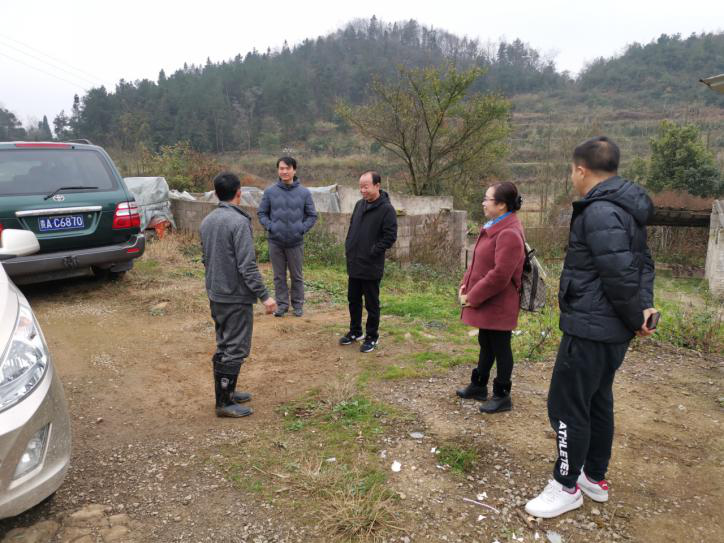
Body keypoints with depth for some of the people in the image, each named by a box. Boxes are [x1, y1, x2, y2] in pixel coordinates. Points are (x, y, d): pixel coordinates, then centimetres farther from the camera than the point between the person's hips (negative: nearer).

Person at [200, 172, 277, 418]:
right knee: (235, 349, 1)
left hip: (215, 295, 9)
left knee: (224, 345, 18)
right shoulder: (239, 221, -19)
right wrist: (264, 296, -19)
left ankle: (226, 392, 29)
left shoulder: (207, 221, 8)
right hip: (236, 297, -8)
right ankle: (224, 403, 8)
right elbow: (247, 265, -23)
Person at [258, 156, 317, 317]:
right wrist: (270, 227, -9)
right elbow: (261, 213, 5)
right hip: (275, 241, 1)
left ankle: (298, 304, 26)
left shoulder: (304, 192, -3)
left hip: (296, 242, 0)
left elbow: (312, 215, 3)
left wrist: (302, 229, -9)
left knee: (297, 276, 11)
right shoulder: (270, 192, -3)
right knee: (279, 276, 11)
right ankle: (282, 304, 24)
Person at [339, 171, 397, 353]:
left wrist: (372, 252, -15)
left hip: (371, 267, -7)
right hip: (354, 264, 7)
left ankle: (372, 337, 20)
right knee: (353, 300, 17)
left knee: (371, 304, 6)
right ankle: (355, 331, 34)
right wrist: (348, 247, 9)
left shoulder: (386, 209, -13)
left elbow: (390, 236, -16)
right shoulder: (359, 204, 8)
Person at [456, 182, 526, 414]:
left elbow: (500, 275, -27)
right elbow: (479, 261, 16)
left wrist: (474, 297, -18)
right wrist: (466, 285, 3)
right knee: (486, 345, 21)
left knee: (500, 348, 4)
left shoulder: (509, 234, -23)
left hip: (498, 305, -10)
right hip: (486, 303, 10)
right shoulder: (494, 227, 10)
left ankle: (502, 396, 19)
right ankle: (479, 386, 37)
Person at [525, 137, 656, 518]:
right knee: (597, 401, 20)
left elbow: (621, 275, -25)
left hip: (590, 329, -10)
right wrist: (645, 307, 4)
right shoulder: (625, 208, 12)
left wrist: (636, 318, -11)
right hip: (612, 331, 10)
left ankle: (567, 487, 17)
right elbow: (643, 262, 15)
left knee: (567, 405, 2)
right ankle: (595, 478, 35)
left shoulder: (599, 212, -21)